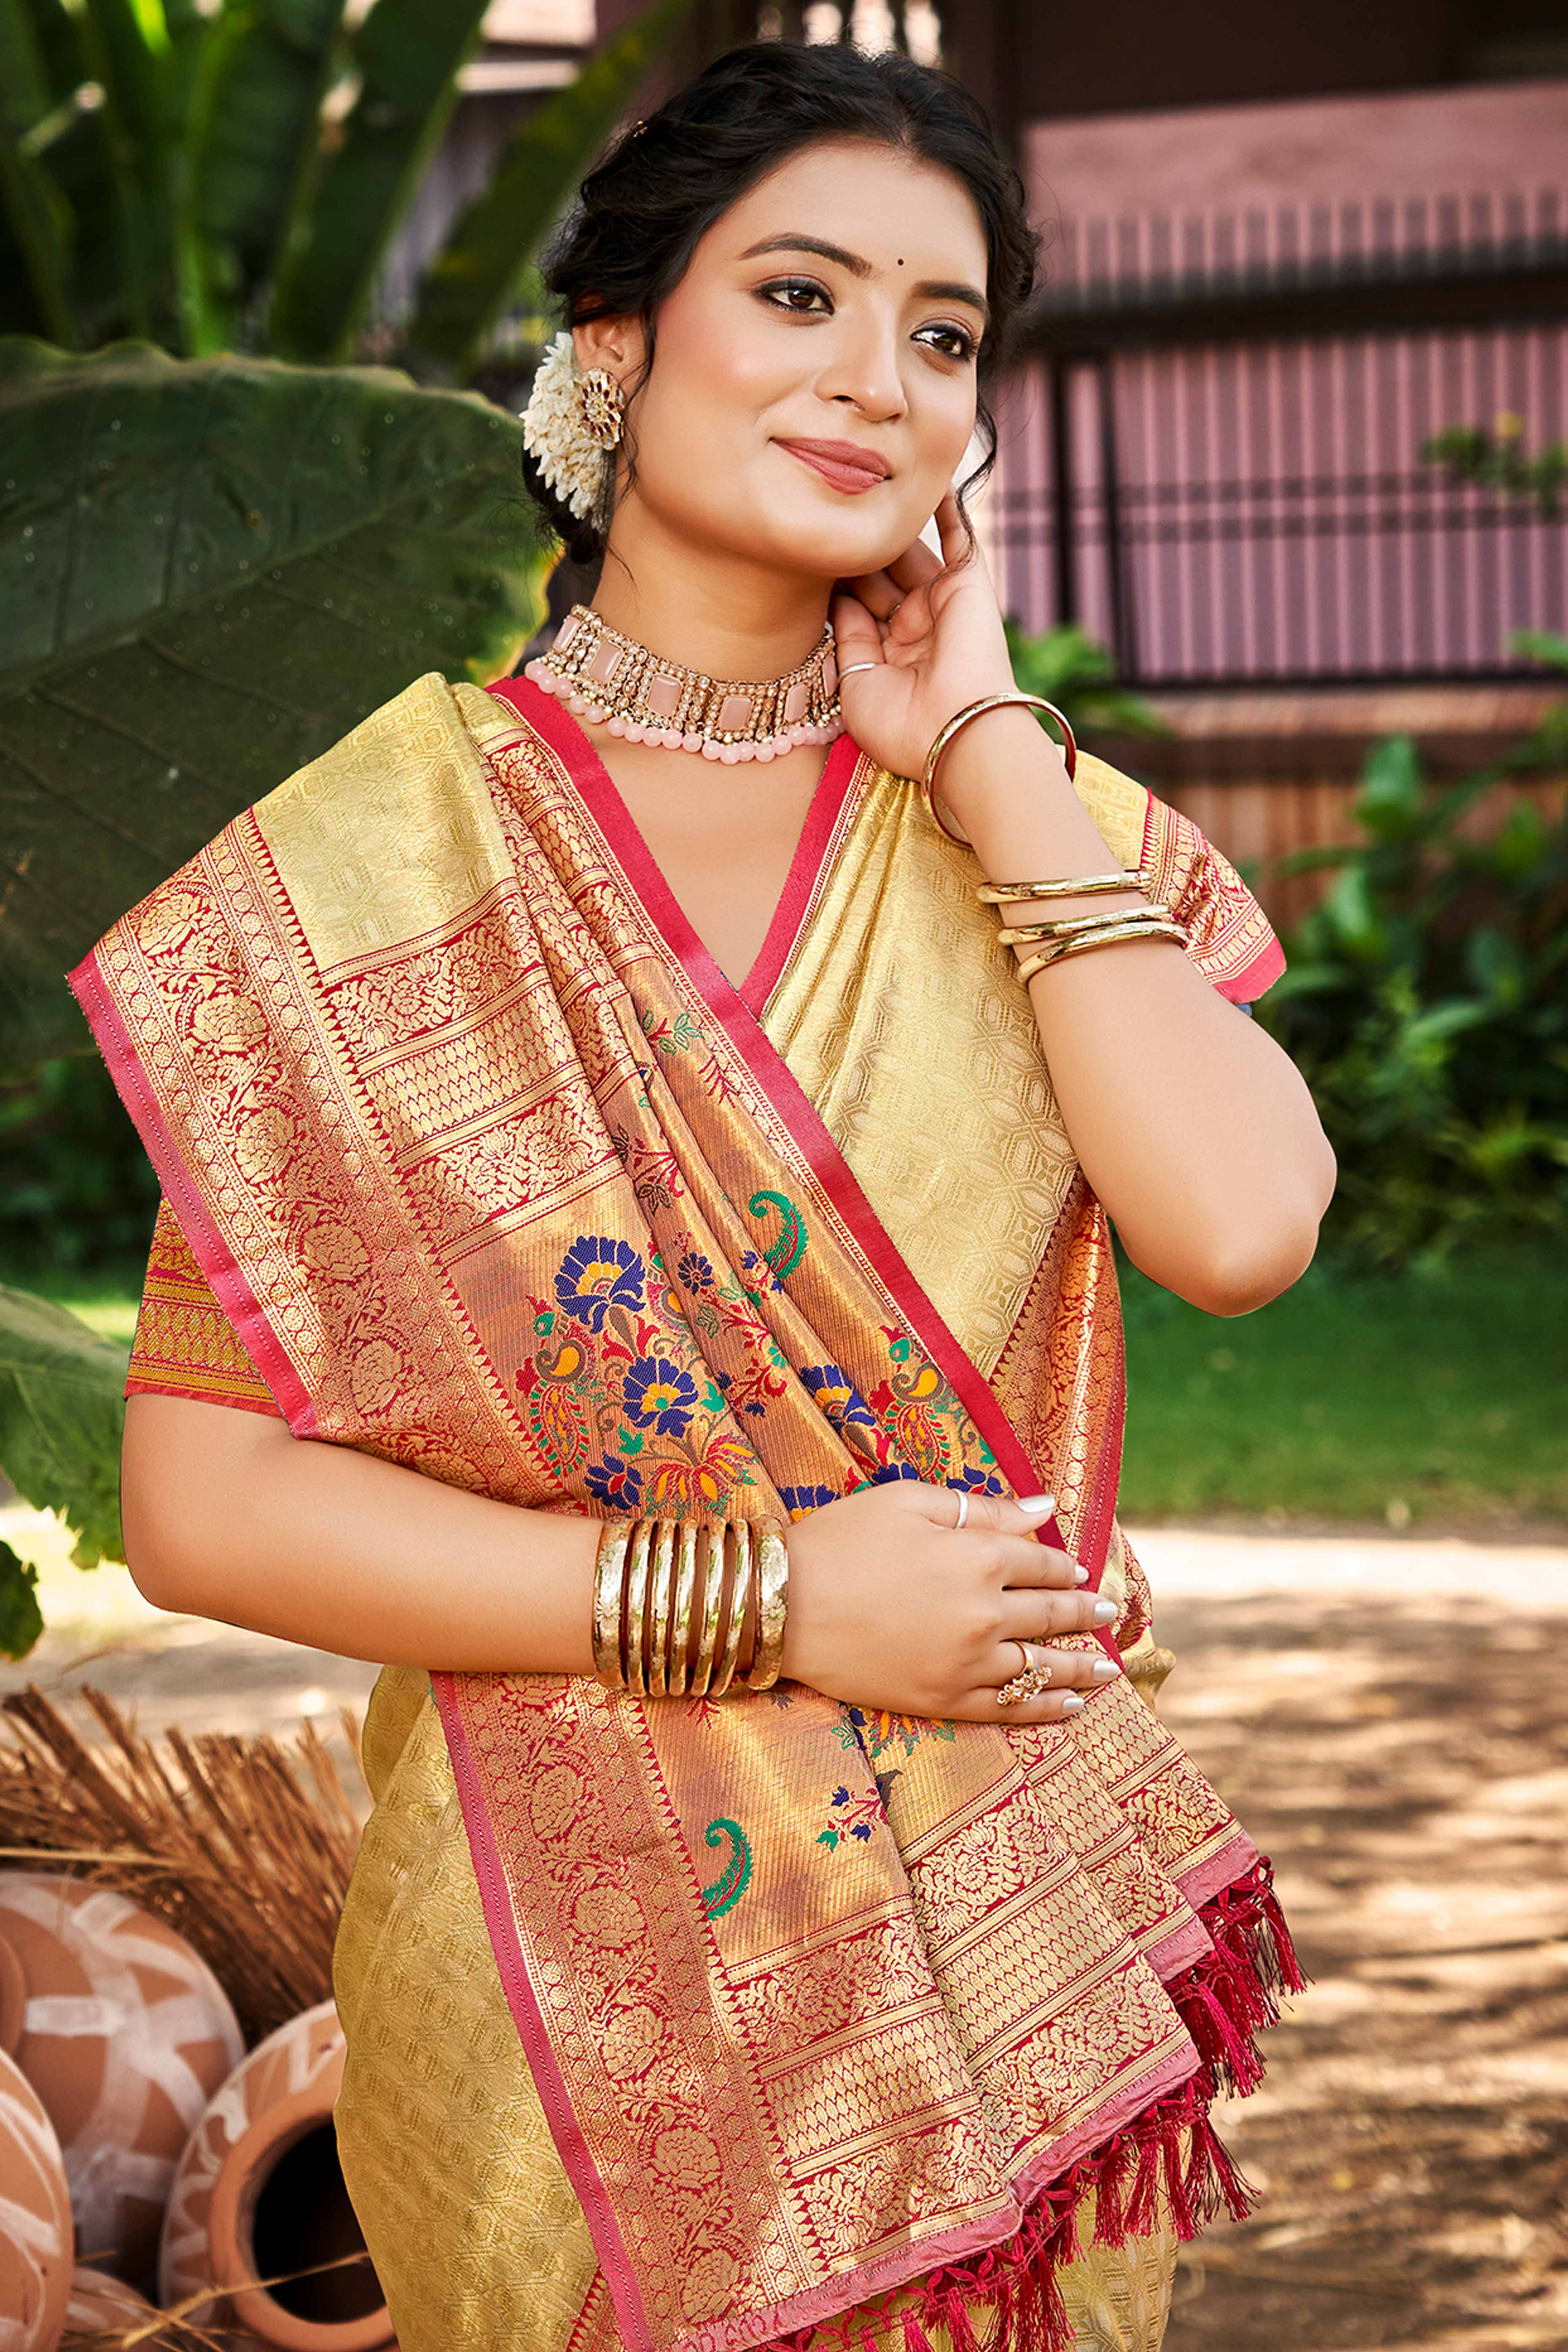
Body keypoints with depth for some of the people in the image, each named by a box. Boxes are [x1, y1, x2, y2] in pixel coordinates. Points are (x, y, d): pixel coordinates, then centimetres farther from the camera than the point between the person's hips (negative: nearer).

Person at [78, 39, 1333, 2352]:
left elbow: (1239, 1224, -15)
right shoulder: (373, 859, -4)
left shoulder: (1034, 831, 5)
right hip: (574, 1976, -3)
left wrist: (980, 747, -8)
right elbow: (201, 1497, -9)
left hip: (1017, 1959, 3)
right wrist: (763, 1599, -16)